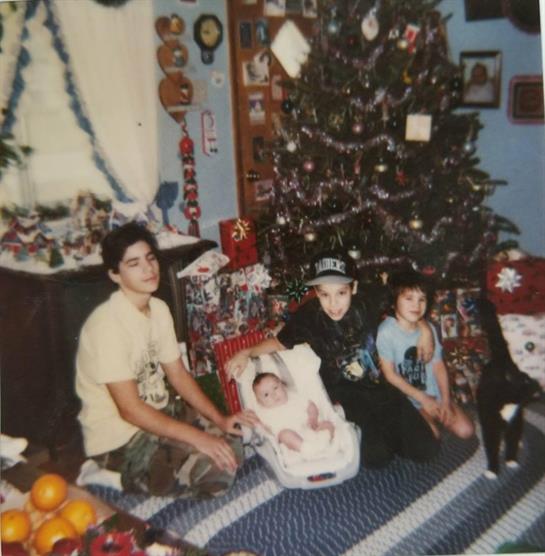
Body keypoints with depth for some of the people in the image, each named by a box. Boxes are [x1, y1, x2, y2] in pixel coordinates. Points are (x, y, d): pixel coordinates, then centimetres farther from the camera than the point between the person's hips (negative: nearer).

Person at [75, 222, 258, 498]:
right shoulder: (107, 324, -26)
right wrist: (197, 437, -28)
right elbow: (129, 409, -26)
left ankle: (154, 473, 12)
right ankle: (134, 479, 1)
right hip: (118, 437, -8)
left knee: (234, 435, 4)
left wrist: (219, 420, -6)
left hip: (158, 411, 8)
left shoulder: (159, 309, 1)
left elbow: (178, 374, 5)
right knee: (217, 469, -22)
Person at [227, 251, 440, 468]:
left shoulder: (367, 304, -17)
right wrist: (246, 352, -14)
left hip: (380, 385, 2)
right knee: (377, 456, -20)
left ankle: (382, 428, 22)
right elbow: (279, 342, -1)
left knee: (425, 449, -3)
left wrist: (424, 328, -7)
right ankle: (364, 431, 12)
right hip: (344, 393, -2)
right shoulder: (308, 316, -19)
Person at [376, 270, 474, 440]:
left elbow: (438, 366, 5)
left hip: (433, 395, 5)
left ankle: (433, 418, 19)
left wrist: (445, 400, -7)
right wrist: (422, 398, -13)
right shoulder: (386, 331, -17)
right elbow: (389, 374, -15)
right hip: (406, 398, -5)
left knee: (466, 430, -5)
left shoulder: (428, 329, 2)